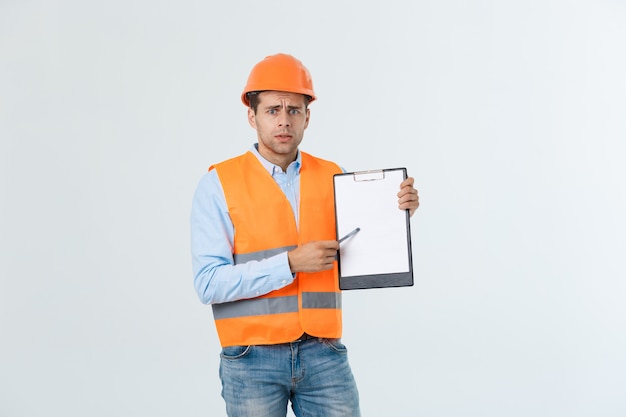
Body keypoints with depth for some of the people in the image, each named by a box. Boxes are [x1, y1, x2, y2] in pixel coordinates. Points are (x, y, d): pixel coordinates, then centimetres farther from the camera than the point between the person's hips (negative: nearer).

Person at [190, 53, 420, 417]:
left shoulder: (333, 178, 6)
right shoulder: (219, 184, -4)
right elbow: (209, 283, -12)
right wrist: (290, 263, -19)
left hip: (325, 356, 3)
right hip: (253, 360, -2)